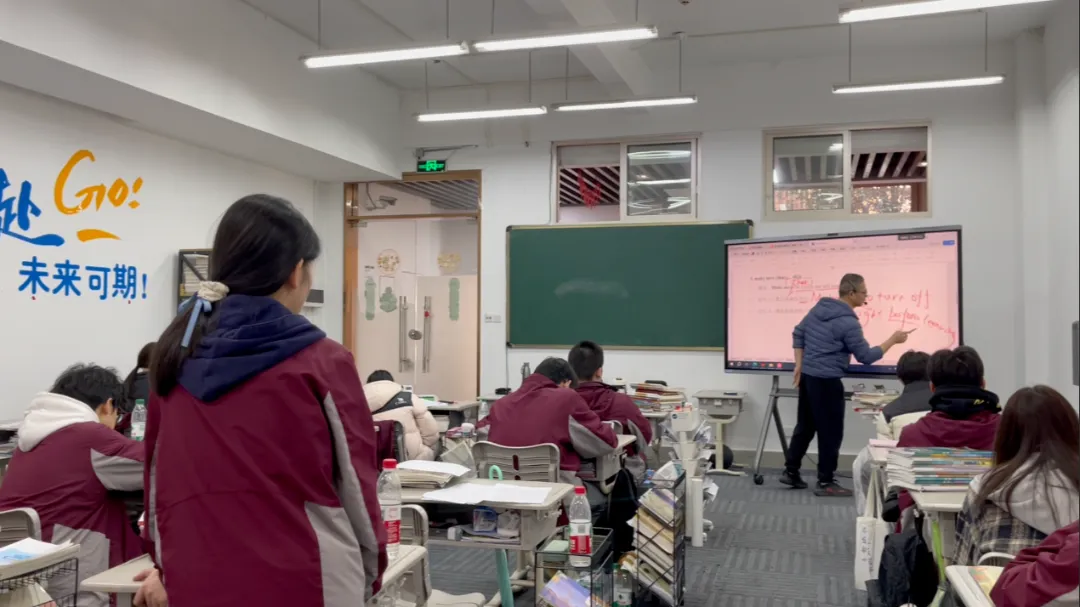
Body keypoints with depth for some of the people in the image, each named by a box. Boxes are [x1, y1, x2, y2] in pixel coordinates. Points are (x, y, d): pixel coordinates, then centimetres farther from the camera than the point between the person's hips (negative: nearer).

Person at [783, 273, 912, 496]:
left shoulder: (819, 308, 7)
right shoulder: (849, 323, -17)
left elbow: (797, 334, 13)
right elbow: (866, 356, -11)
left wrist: (798, 365, 15)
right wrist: (893, 340, -2)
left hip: (807, 376, 9)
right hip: (826, 381, -9)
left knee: (805, 426, 18)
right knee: (831, 432, 2)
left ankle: (791, 471, 24)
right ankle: (825, 482, 8)